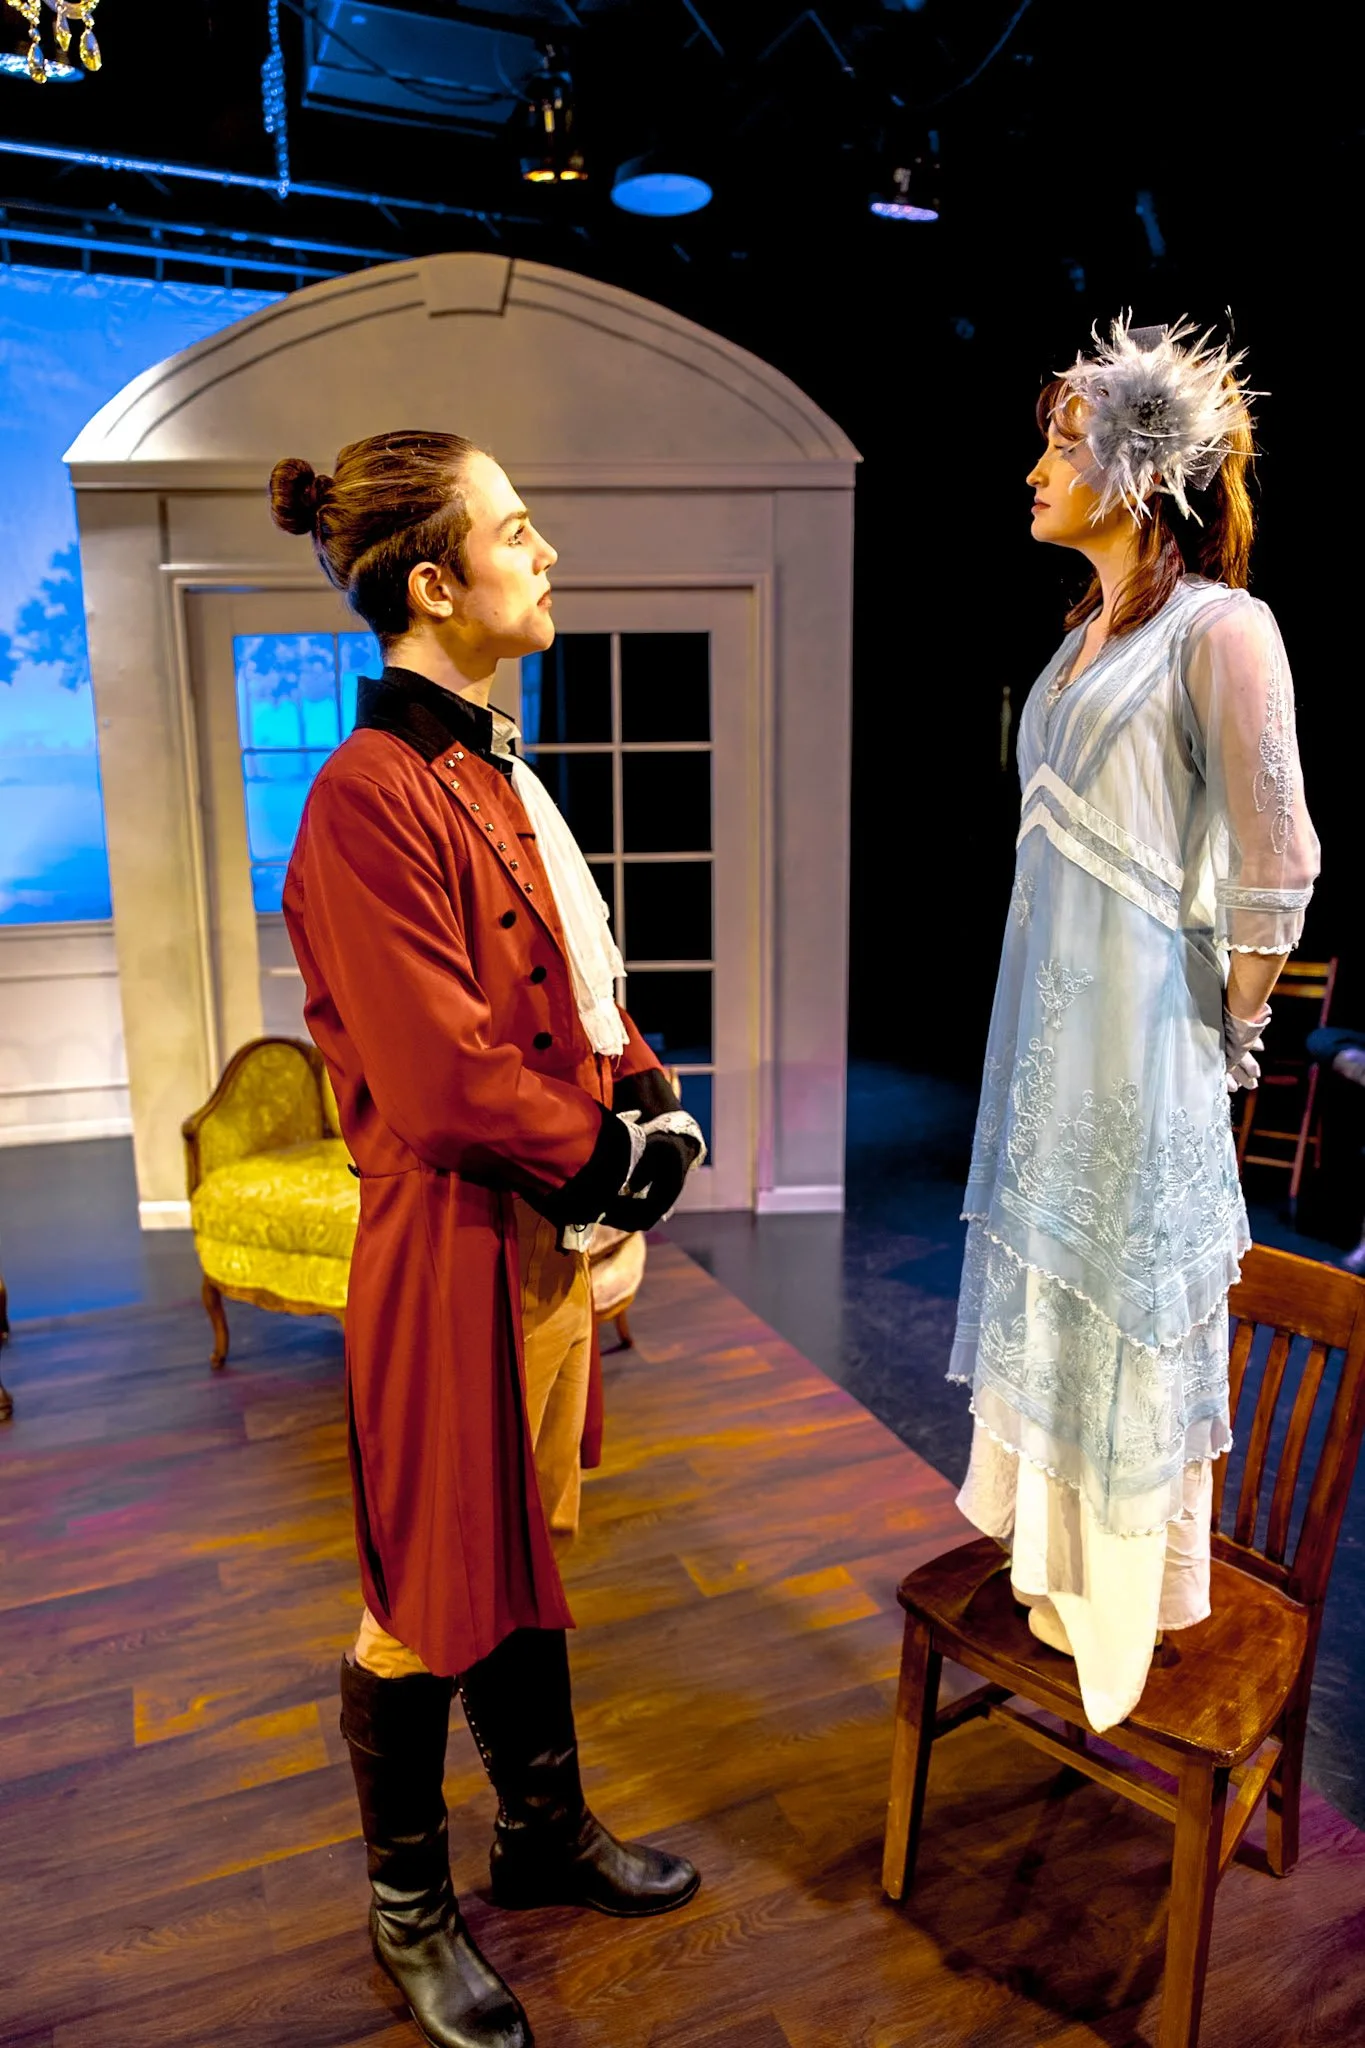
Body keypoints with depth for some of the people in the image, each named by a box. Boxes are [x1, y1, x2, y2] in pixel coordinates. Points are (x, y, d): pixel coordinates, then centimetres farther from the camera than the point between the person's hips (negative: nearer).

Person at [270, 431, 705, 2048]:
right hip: (450, 1245, -9)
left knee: (526, 1546, 23)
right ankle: (409, 1908, 38)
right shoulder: (369, 796, -20)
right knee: (433, 1588, 12)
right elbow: (446, 1084, -23)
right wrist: (614, 1147, -11)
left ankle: (545, 1829, 46)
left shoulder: (490, 767, 10)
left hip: (550, 1228, 9)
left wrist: (643, 1097, -1)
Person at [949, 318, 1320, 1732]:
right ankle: (1064, 1559, 40)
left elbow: (1276, 869, -13)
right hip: (1049, 1020, 8)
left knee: (1137, 1304, 5)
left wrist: (1228, 1029, -6)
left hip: (1141, 1029, -8)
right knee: (1056, 1283, 18)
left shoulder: (1218, 629, -13)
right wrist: (1050, 1014, 14)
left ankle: (1145, 1597, 28)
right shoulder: (1086, 636, 12)